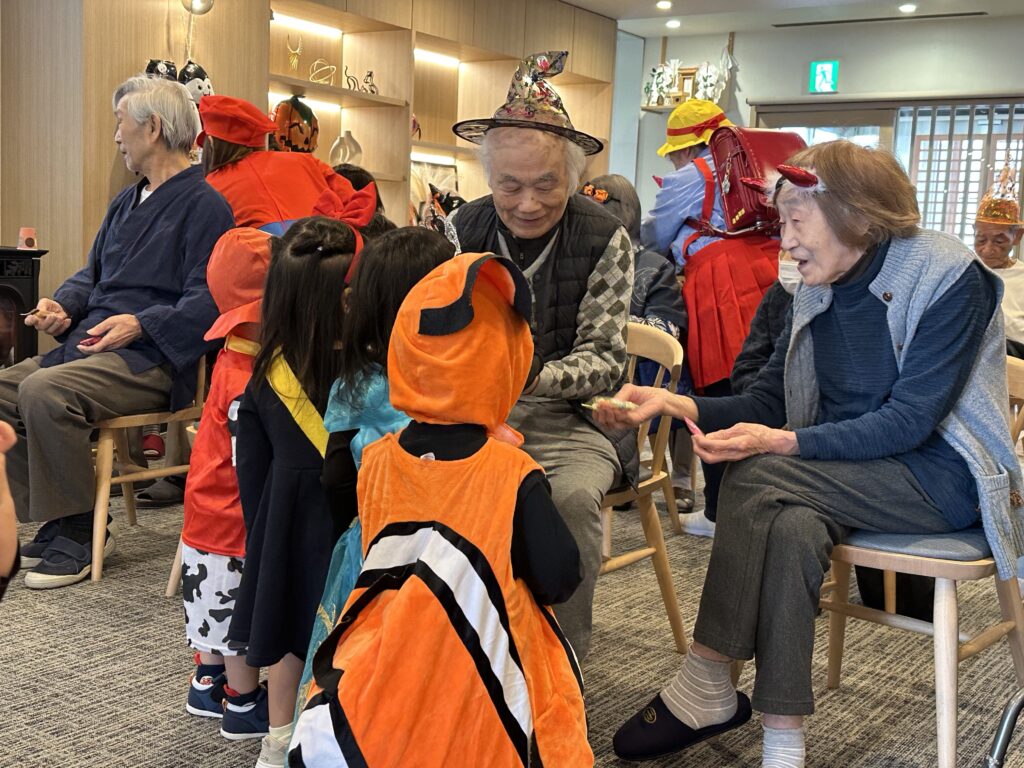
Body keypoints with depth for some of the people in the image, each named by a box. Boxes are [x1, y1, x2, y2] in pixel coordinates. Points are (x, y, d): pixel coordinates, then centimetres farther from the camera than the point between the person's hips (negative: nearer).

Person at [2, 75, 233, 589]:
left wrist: (141, 323, -26)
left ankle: (80, 530, -15)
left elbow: (206, 301, -16)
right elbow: (92, 274, 25)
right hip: (89, 346, 10)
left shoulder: (203, 205, -8)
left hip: (153, 359, -10)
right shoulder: (126, 203, 22)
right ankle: (54, 523, 2)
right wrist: (60, 305, 4)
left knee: (43, 392, -30)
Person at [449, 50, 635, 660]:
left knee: (573, 495, -34)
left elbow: (602, 361, -9)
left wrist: (529, 377, -28)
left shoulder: (605, 239, -5)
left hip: (570, 416, -2)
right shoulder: (464, 229, 4)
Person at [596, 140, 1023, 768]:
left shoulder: (947, 275, -14)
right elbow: (768, 401, 5)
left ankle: (705, 689, -18)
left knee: (759, 476, -28)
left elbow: (910, 421, -20)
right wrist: (678, 404, -12)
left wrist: (782, 443, -29)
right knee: (793, 527, -31)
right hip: (847, 472, 5)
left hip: (942, 473, -5)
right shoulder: (818, 290, 5)